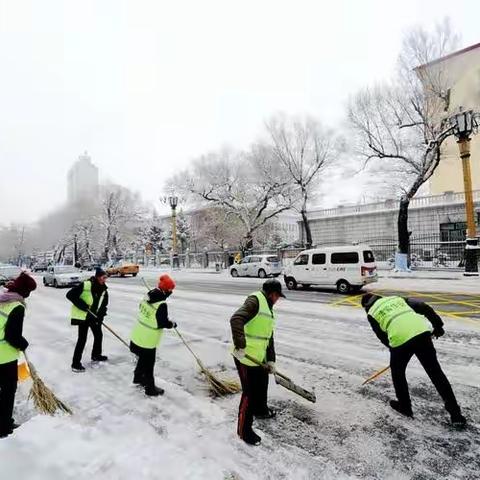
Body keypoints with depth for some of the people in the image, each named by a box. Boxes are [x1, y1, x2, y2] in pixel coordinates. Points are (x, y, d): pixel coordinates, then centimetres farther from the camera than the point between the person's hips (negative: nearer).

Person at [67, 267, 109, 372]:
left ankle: (96, 355, 38)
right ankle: (75, 363, 6)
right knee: (82, 339, -6)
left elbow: (103, 305, 3)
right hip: (82, 316, -7)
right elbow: (70, 295, -21)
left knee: (99, 335, 17)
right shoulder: (85, 285, -23)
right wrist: (82, 305, -25)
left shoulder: (104, 289, -2)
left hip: (94, 316, 7)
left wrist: (100, 316, -10)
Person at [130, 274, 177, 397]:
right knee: (148, 364, 7)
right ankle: (150, 388, 22)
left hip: (137, 335, 8)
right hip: (148, 340, -8)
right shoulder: (162, 304, -27)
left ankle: (138, 378, 47)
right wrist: (172, 324, -2)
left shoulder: (148, 296, -3)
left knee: (143, 359, 28)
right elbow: (163, 323, -22)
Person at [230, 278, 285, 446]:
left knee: (262, 385, 27)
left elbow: (268, 337, 18)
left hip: (259, 357, 10)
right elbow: (236, 320, -33)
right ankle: (244, 429, 19)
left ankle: (260, 410, 53)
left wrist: (270, 359, 13)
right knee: (250, 392, 1)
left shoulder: (268, 308, 14)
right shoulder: (255, 300, -18)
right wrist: (240, 345, -38)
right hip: (245, 356, -10)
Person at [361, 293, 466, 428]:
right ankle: (456, 414, 20)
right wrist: (438, 324, 19)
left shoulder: (371, 313, 18)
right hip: (422, 332, 4)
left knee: (397, 372, 24)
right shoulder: (396, 298, 29)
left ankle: (404, 406, 35)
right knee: (435, 372, 16)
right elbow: (423, 307, 18)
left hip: (399, 339, -4)